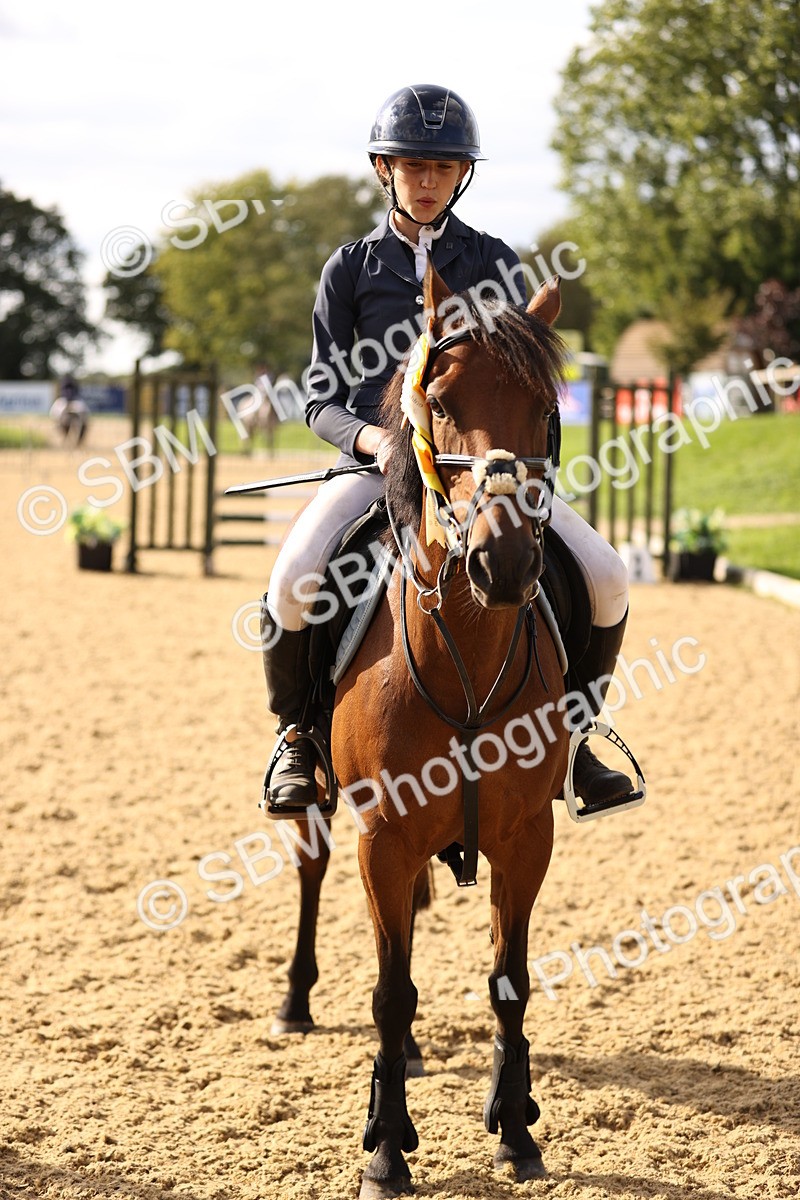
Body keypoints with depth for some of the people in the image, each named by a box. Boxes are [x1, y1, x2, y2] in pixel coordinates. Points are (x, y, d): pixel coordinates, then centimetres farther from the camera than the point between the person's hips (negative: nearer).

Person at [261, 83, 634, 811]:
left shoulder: (493, 261, 9)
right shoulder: (352, 268, 6)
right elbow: (321, 400, 4)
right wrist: (370, 437, -18)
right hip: (376, 461, -1)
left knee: (606, 575, -17)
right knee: (293, 581, -30)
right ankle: (298, 732, -2)